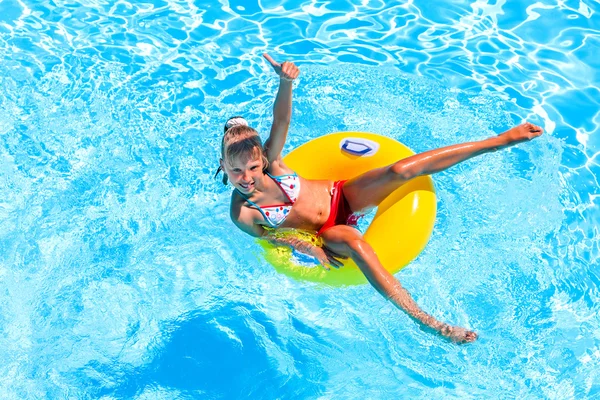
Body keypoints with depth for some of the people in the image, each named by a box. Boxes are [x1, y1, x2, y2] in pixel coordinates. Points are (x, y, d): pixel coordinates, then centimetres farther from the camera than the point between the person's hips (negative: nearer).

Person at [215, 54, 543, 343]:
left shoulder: (270, 162, -15)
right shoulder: (241, 213, -18)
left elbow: (281, 119, -28)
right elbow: (269, 235, -2)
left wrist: (286, 82, -48)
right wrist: (309, 249, -14)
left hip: (342, 195, 2)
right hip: (326, 232, -2)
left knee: (400, 170, -22)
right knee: (354, 243, -39)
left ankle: (499, 140, -16)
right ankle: (425, 320, -42)